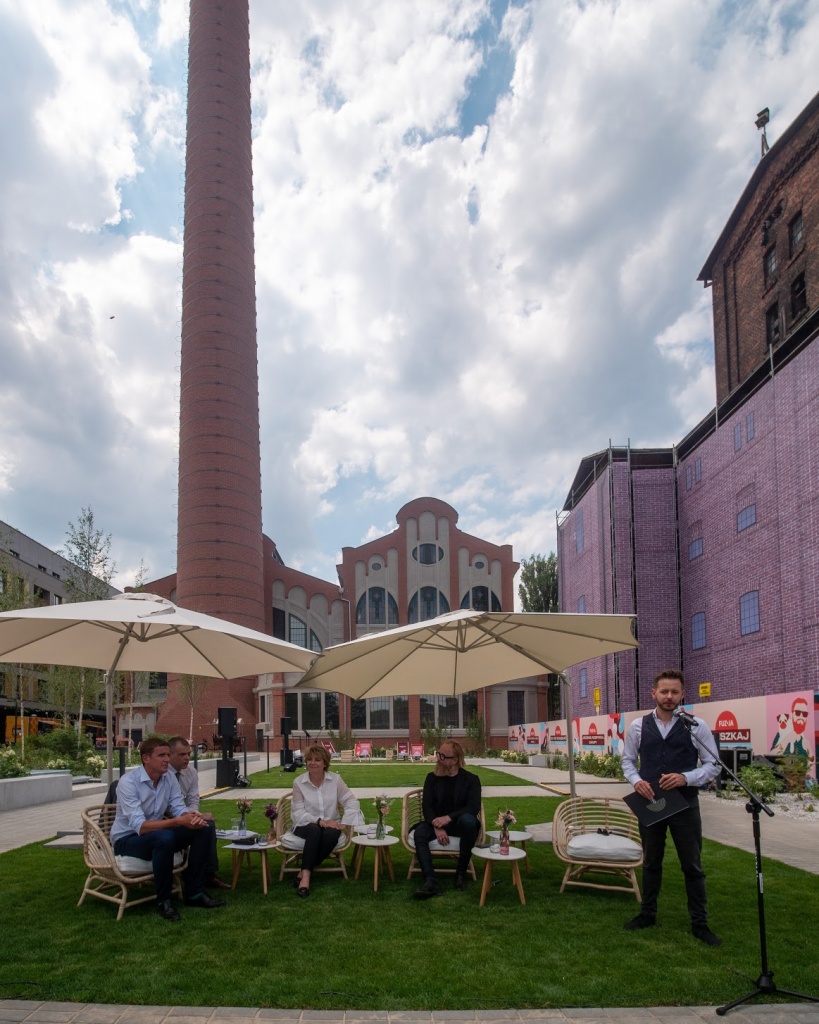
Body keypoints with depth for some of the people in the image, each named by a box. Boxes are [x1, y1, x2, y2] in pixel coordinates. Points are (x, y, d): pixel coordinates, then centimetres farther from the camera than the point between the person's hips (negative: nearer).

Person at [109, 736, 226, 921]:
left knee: (201, 830, -11)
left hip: (156, 835, 7)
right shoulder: (128, 782, -25)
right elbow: (140, 826, -33)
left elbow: (179, 810, -7)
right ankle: (163, 901, -20)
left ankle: (194, 893, -3)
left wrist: (193, 817, -32)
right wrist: (178, 821, -43)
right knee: (165, 837, -36)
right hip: (127, 839, -7)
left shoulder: (169, 779, -3)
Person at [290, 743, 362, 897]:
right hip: (305, 826, -1)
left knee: (332, 834, -34)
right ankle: (306, 875, -37)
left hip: (329, 825, 1)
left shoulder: (335, 779, -1)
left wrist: (344, 823, -19)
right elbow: (298, 813, -8)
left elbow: (352, 802, -4)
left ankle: (304, 873, -26)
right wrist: (319, 821, -23)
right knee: (315, 830, -37)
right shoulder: (299, 783, -4)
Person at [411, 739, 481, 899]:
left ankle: (461, 872, -21)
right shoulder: (432, 778, 5)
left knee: (468, 819, -36)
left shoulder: (471, 779, -3)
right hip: (437, 823, 2)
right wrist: (437, 826, -23)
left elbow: (474, 807, -15)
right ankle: (430, 881, -40)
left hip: (459, 824, -2)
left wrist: (449, 817, -29)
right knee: (420, 833, -29)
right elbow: (426, 806, -3)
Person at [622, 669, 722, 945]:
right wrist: (636, 780, -10)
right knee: (651, 862, 17)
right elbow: (628, 760, 10)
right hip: (649, 804, 2)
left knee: (692, 866, 8)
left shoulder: (696, 726, -7)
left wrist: (686, 778, -18)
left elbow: (713, 765, -4)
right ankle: (647, 914, 33)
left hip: (684, 806, -2)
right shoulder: (638, 726, 0)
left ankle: (699, 923, 22)